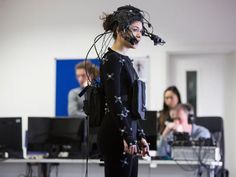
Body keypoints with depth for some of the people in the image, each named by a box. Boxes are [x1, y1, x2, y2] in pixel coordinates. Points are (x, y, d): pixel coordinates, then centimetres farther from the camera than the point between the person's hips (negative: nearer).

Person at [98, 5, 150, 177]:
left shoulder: (125, 60, 17)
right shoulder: (111, 60, -12)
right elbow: (114, 102, -19)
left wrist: (139, 136, 19)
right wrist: (128, 137, -21)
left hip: (128, 133, 10)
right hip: (116, 136, -10)